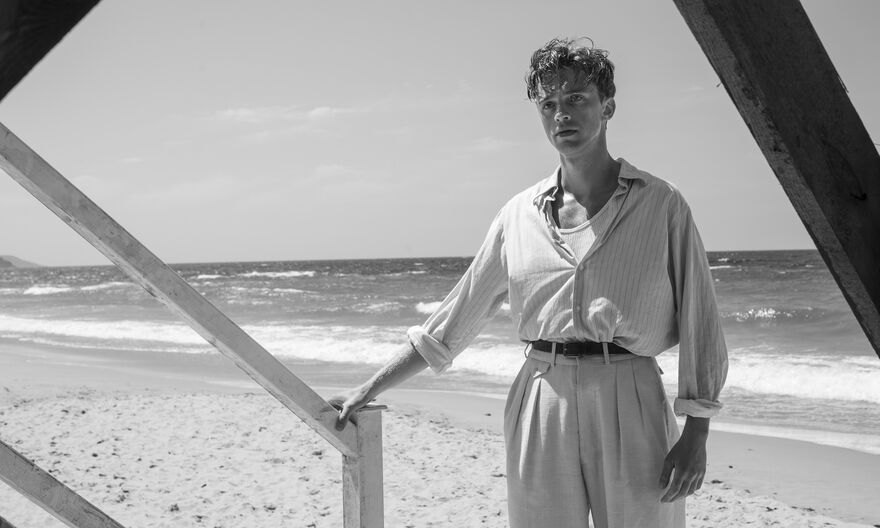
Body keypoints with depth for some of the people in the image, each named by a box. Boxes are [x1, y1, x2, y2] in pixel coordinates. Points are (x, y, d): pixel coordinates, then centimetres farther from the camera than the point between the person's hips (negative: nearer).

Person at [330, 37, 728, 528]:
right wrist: (371, 389, 12)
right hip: (540, 410, 2)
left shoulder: (661, 204, 1)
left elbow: (698, 320, 1)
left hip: (632, 404, -2)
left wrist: (696, 434, -5)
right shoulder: (520, 215, 8)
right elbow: (454, 319, 12)